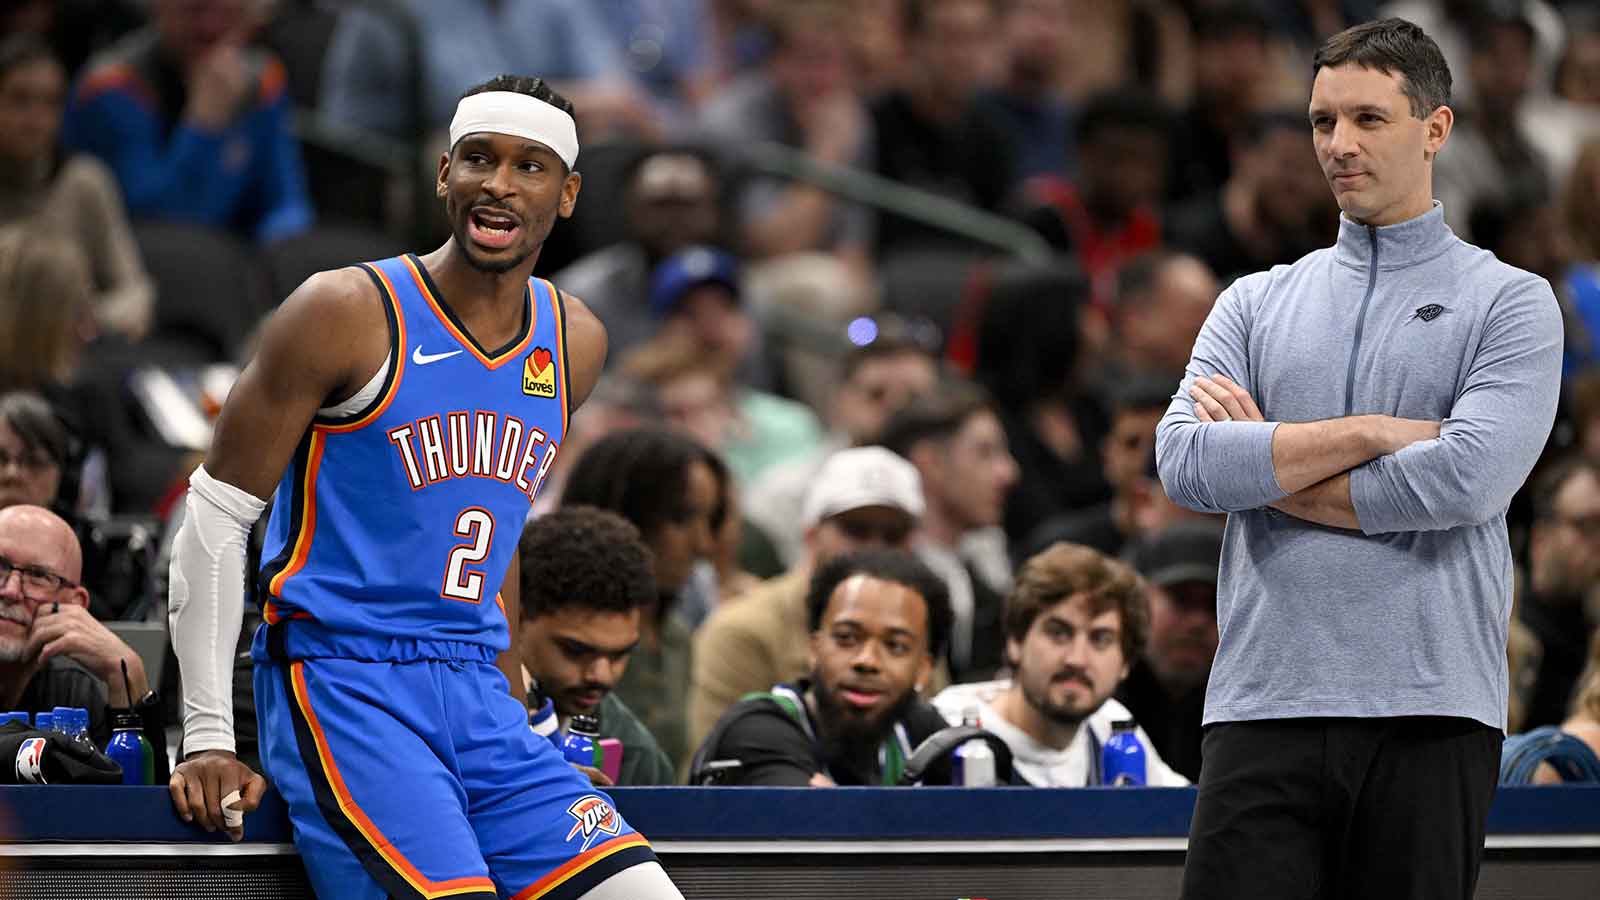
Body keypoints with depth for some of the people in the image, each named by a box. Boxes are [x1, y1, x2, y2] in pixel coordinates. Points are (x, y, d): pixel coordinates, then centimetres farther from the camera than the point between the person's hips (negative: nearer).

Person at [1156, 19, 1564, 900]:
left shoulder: (1511, 303, 5)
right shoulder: (1256, 304, 16)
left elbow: (1465, 480, -12)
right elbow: (1183, 463, -1)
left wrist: (1265, 467, -3)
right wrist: (1373, 434, -8)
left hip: (1429, 714, -2)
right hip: (1264, 705, 2)